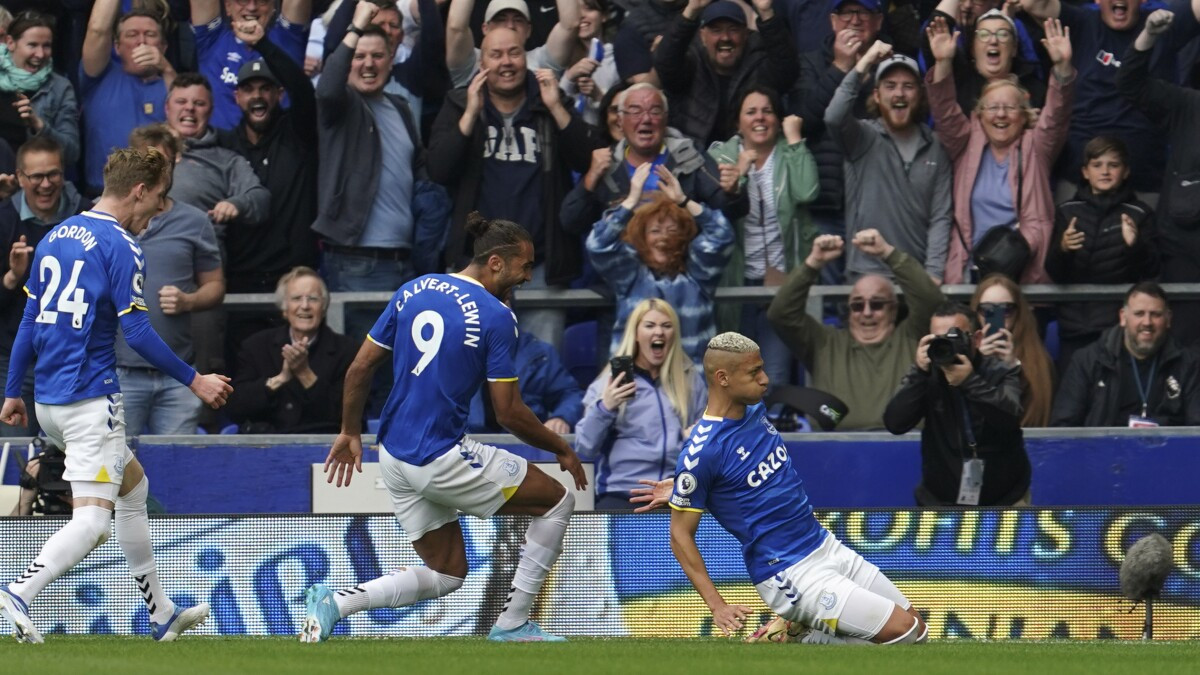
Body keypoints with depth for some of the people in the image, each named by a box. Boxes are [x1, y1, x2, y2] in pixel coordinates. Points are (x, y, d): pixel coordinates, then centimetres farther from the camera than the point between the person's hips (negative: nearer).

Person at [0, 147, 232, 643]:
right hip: (90, 398, -9)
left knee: (133, 486, 23)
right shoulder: (119, 247, -12)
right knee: (91, 521, -11)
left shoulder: (56, 237, 13)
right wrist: (194, 381, -6)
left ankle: (161, 615, 29)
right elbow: (138, 333, -14)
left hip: (48, 399, 9)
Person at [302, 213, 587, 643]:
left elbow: (360, 368, 9)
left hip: (394, 458, 7)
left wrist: (350, 432, 21)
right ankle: (512, 624, 11)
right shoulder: (495, 317, -12)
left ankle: (334, 603, 0)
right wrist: (561, 450, 4)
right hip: (443, 459, -7)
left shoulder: (413, 291, 7)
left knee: (446, 575, 19)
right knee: (557, 501, 10)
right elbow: (509, 413, -11)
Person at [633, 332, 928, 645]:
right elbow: (681, 534, -13)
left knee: (916, 627, 5)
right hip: (789, 574, -9)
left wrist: (683, 487, 10)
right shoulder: (701, 451, -18)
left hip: (826, 546, 9)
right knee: (903, 630, -16)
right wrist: (717, 606, -20)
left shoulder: (755, 410, 5)